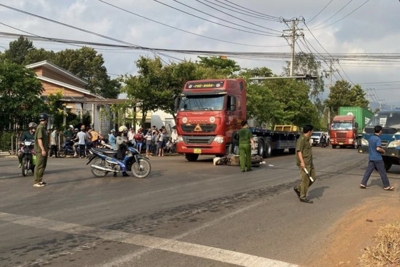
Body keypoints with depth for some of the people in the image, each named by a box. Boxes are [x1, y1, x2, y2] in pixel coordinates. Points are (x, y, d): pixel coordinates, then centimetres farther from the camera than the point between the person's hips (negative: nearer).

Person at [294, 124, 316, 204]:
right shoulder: (301, 139, -14)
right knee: (305, 180, -5)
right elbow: (299, 151, -21)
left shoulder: (307, 139, 16)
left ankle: (298, 188, 22)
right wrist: (302, 162, -27)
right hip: (304, 163, -10)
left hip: (309, 163, 10)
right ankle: (303, 197, 6)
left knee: (313, 178, 11)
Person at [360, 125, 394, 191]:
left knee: (368, 171, 7)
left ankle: (363, 184, 3)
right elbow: (378, 148, -25)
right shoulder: (378, 139, -16)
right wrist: (383, 151, -7)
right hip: (378, 158, -7)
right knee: (383, 172, 2)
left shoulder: (371, 138, 10)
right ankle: (386, 186, 9)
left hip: (371, 158, 7)